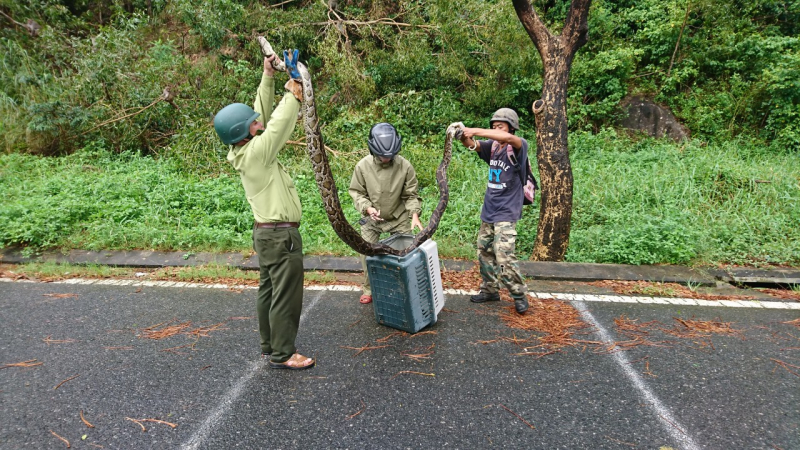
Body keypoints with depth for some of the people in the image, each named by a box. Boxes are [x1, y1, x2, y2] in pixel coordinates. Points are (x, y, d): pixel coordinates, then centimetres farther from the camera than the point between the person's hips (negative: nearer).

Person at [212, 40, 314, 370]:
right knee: (286, 296, -1)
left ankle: (269, 347, 27)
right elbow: (278, 127, -19)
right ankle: (282, 354, 8)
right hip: (280, 234, -10)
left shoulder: (244, 149, 6)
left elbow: (262, 112, 10)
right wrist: (293, 96, -6)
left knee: (268, 291, 16)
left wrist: (268, 77, 9)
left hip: (266, 232, 10)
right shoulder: (256, 153, -19)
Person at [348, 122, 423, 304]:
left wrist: (414, 214, -25)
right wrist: (367, 208, -24)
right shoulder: (363, 166, -18)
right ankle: (369, 289, 24)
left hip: (399, 218, 0)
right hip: (371, 219, 1)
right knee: (366, 254, 3)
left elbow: (410, 195, -9)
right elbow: (356, 192, -6)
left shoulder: (405, 166, -19)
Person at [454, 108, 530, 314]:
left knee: (504, 257, -11)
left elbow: (509, 138, -34)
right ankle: (490, 290, 30)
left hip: (506, 212, -7)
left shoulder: (519, 146, -11)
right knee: (484, 252, 14)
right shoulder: (492, 146, 5)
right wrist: (464, 137, -36)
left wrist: (475, 131, -35)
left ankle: (520, 295, 7)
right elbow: (473, 145, -12)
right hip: (488, 211, 7)